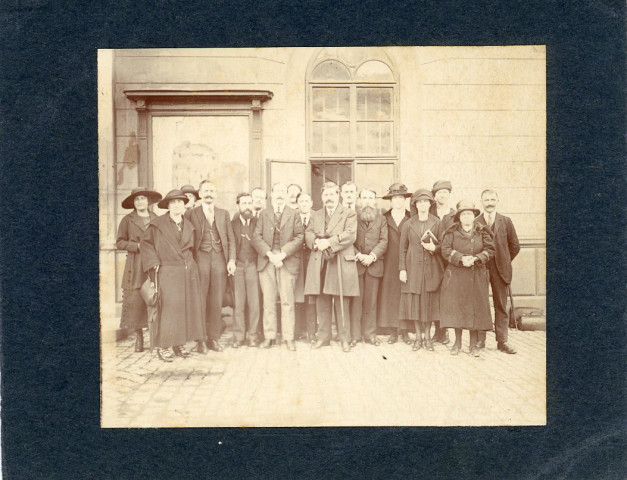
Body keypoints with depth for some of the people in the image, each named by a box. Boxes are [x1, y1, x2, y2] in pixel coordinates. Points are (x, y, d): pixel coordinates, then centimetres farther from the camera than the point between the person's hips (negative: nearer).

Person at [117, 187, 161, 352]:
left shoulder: (157, 219, 12)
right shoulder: (127, 220, 7)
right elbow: (120, 242, 5)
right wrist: (138, 246, -8)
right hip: (136, 266, -1)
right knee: (136, 300, -5)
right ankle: (138, 338, 6)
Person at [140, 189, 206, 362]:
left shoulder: (188, 226, 13)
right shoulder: (158, 224, -2)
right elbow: (145, 243, 1)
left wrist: (188, 262, 10)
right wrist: (154, 263, -6)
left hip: (189, 271, 5)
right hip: (169, 273, -5)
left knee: (188, 307, 4)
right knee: (170, 306, -9)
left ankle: (179, 344, 14)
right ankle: (163, 346, 0)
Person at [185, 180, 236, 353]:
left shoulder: (224, 214, 15)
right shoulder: (191, 214, 6)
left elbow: (231, 239, 12)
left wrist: (231, 260, 1)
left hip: (220, 258, 3)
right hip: (201, 258, -2)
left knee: (216, 301, 4)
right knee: (199, 301, -3)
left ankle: (213, 339, 12)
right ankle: (199, 340, 4)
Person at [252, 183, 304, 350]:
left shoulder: (294, 214, 9)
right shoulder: (263, 214, 13)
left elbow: (299, 237, -1)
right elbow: (256, 237, 2)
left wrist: (282, 254, -12)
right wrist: (270, 254, -12)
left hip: (287, 261, -1)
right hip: (266, 261, 1)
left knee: (287, 300, 0)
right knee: (268, 300, 3)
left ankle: (288, 338, 5)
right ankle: (269, 336, 11)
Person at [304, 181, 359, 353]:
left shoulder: (349, 214, 6)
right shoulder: (316, 216, 21)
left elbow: (350, 235, -8)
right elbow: (308, 233, 11)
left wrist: (329, 242, -16)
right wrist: (316, 241, -12)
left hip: (341, 262, -4)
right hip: (319, 263, 4)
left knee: (341, 303, -1)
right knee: (321, 302, 5)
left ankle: (344, 339, 7)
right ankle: (323, 337, 15)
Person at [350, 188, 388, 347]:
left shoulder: (381, 219, 12)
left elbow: (383, 241, 2)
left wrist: (372, 256, -12)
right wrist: (358, 255, -14)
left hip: (374, 264, 2)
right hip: (356, 263, -2)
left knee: (371, 300, 5)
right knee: (356, 299, -1)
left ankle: (370, 334, 13)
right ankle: (354, 335, 5)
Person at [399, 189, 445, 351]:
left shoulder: (437, 223, 4)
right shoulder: (408, 224, 5)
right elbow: (402, 248, 4)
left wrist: (434, 248, -13)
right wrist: (402, 269, -2)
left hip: (431, 268, 0)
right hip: (413, 268, 1)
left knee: (429, 302, 2)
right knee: (414, 302, 2)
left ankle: (427, 336, 15)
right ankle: (418, 337, 14)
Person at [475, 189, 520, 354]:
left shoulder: (506, 221, 6)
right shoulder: (474, 222, 2)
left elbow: (515, 246, 9)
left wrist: (504, 262, 6)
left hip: (500, 269, 1)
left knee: (501, 306, 5)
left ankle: (502, 341, 11)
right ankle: (480, 339, 10)